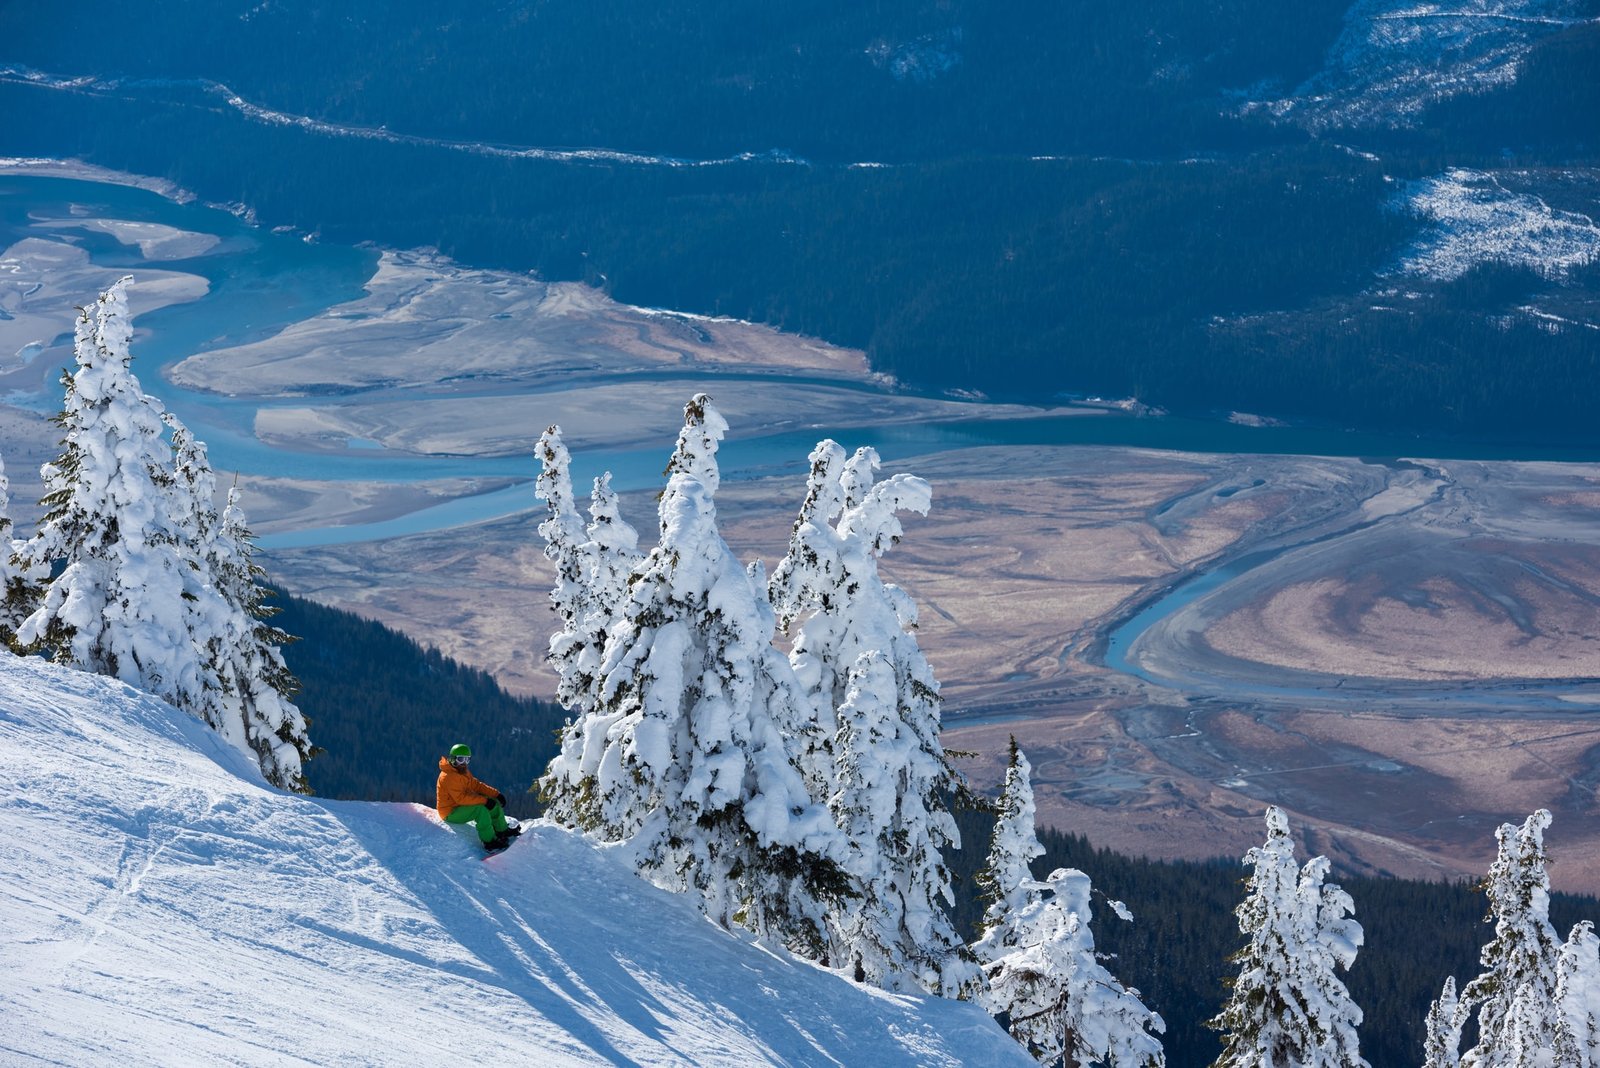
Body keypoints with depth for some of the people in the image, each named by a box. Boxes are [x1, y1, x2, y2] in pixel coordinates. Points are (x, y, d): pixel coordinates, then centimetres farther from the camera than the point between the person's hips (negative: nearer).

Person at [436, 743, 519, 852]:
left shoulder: (463, 772, 7)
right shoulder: (448, 777, -26)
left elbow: (476, 785, 9)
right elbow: (461, 798, -31)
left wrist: (496, 794, -3)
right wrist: (485, 800, -30)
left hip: (461, 807, 10)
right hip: (450, 813, -10)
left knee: (494, 803, 7)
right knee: (480, 809, -31)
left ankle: (502, 831, 19)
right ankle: (489, 841, -26)